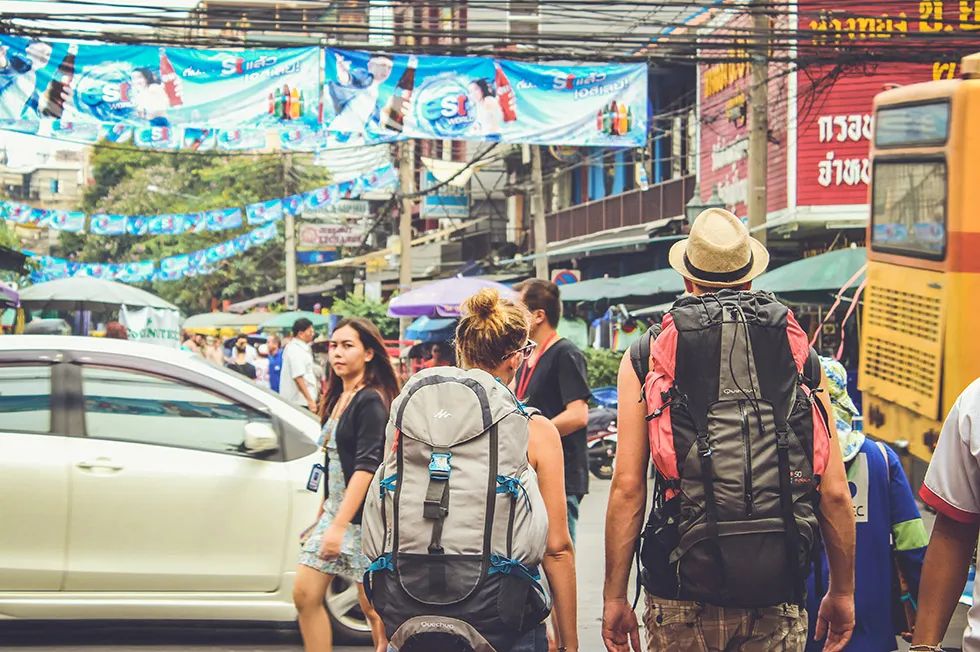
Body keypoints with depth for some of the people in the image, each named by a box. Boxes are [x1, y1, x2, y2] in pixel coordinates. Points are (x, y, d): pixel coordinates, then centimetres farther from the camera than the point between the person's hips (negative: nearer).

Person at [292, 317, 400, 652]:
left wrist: (339, 525, -26)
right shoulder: (338, 399, 13)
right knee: (305, 594, 2)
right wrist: (322, 515, 20)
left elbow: (366, 466, -21)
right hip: (335, 510, 9)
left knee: (374, 607, -3)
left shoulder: (371, 401, -13)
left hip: (364, 516, -9)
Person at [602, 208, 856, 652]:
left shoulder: (645, 359, 3)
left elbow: (627, 487, -3)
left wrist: (614, 598, 3)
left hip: (684, 587, -1)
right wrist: (842, 592, 14)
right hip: (779, 596, 1)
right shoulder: (802, 355, 6)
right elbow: (835, 493, 4)